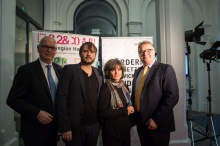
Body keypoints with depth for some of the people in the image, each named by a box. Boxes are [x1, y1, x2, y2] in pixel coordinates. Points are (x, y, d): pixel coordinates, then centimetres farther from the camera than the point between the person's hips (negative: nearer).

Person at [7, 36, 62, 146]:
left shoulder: (59, 69, 3)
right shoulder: (27, 70, -13)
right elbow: (13, 99, -14)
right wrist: (37, 113, -21)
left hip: (54, 126, 5)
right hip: (34, 128, -5)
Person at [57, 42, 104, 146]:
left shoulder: (99, 73, 9)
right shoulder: (70, 69, -6)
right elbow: (61, 99, -11)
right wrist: (65, 127, -15)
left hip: (94, 125, 4)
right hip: (75, 126, -4)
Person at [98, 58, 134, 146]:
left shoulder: (124, 86, 5)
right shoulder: (106, 88, -16)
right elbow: (103, 112, -20)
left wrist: (130, 109, -4)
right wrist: (125, 111, -17)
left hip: (125, 129, 7)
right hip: (112, 131, -6)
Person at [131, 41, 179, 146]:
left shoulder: (165, 69, -8)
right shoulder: (138, 71, 12)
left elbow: (172, 96, -16)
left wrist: (156, 119, -18)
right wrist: (134, 115, 4)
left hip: (158, 124, -6)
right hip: (140, 121, 6)